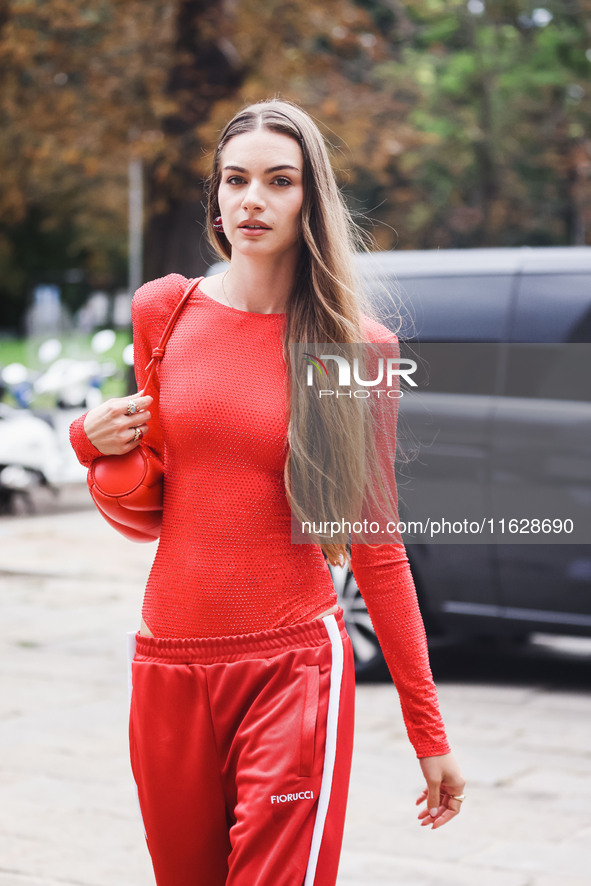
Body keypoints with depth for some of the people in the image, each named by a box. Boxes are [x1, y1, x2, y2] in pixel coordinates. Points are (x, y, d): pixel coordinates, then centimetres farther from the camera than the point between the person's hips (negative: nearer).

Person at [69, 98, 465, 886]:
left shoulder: (353, 346, -1)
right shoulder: (163, 311, 5)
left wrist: (429, 732, 0)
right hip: (169, 666, 3)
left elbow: (376, 549, 1)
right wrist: (96, 441, -4)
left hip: (294, 665, -3)